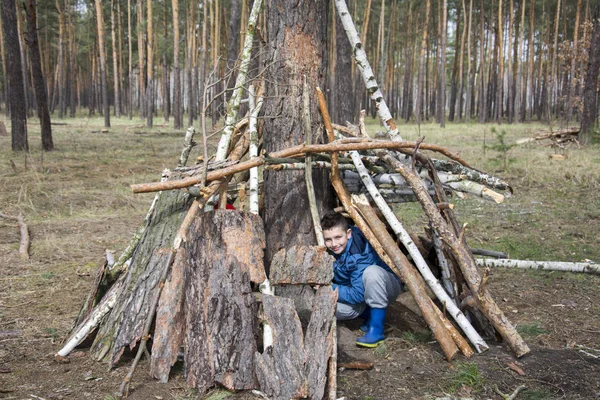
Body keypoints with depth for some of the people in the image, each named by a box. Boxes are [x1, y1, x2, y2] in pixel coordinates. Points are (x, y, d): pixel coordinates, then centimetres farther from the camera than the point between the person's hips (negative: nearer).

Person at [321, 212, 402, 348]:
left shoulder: (359, 254, -32)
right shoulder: (330, 252, -11)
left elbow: (358, 295, -30)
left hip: (386, 288, -6)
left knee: (371, 271, -39)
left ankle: (376, 329, -25)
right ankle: (369, 316, 4)